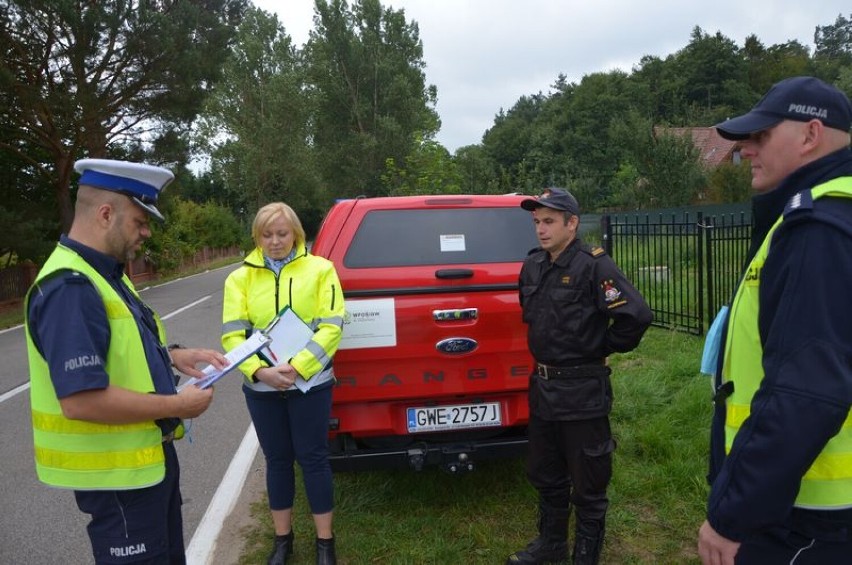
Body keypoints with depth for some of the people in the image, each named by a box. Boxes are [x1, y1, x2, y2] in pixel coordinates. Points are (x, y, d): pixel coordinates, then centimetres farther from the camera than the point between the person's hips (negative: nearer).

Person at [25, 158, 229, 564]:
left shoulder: (106, 274, 8)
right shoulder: (70, 287, -26)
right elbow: (81, 400, -33)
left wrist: (175, 357, 5)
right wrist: (178, 405, -23)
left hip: (147, 455, 10)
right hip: (116, 470, -10)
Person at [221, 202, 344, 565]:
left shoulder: (319, 269, -3)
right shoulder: (241, 278, 3)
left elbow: (331, 327, -9)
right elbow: (232, 334, -4)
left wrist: (297, 367, -19)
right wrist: (259, 370, -20)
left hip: (310, 383, -2)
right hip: (261, 386, 2)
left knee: (313, 458, 7)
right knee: (277, 460, 14)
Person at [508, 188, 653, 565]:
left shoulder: (594, 266, -16)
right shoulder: (532, 266, 6)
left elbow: (636, 315, -23)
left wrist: (602, 347, -11)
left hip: (582, 391, -7)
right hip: (541, 386, 8)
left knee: (588, 483, 9)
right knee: (544, 475, 21)